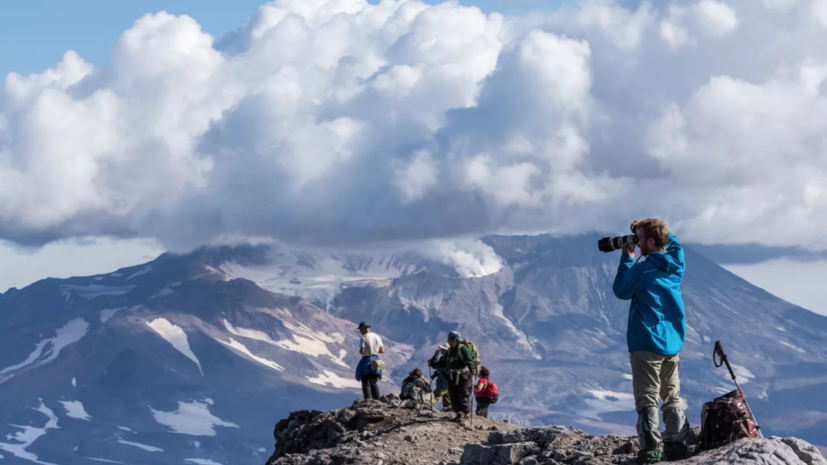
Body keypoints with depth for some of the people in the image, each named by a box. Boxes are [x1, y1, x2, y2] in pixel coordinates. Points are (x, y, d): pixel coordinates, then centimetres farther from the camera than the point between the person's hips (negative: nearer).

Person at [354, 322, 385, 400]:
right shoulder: (377, 337, 6)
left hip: (366, 360, -5)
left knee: (366, 383, 0)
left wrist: (360, 351, 6)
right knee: (374, 383, 15)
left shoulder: (364, 338, -11)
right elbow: (382, 351, 6)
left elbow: (362, 351, -17)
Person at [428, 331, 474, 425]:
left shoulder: (463, 349, -11)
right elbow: (443, 363, 19)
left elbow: (469, 361, -21)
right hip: (452, 377, 8)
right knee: (453, 397, 8)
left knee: (463, 397, -3)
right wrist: (432, 363, 11)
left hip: (463, 377, -8)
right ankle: (459, 414, 21)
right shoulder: (450, 351, 12)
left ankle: (467, 415, 9)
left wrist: (472, 369, -39)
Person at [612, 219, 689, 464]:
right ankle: (677, 444, 12)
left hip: (647, 343, -6)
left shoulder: (642, 269, -16)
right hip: (674, 342, 6)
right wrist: (644, 228, 14)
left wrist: (627, 259, 6)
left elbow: (620, 291, 0)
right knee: (672, 398, 14)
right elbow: (672, 242, 24)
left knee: (647, 399, -3)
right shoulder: (677, 264, 2)